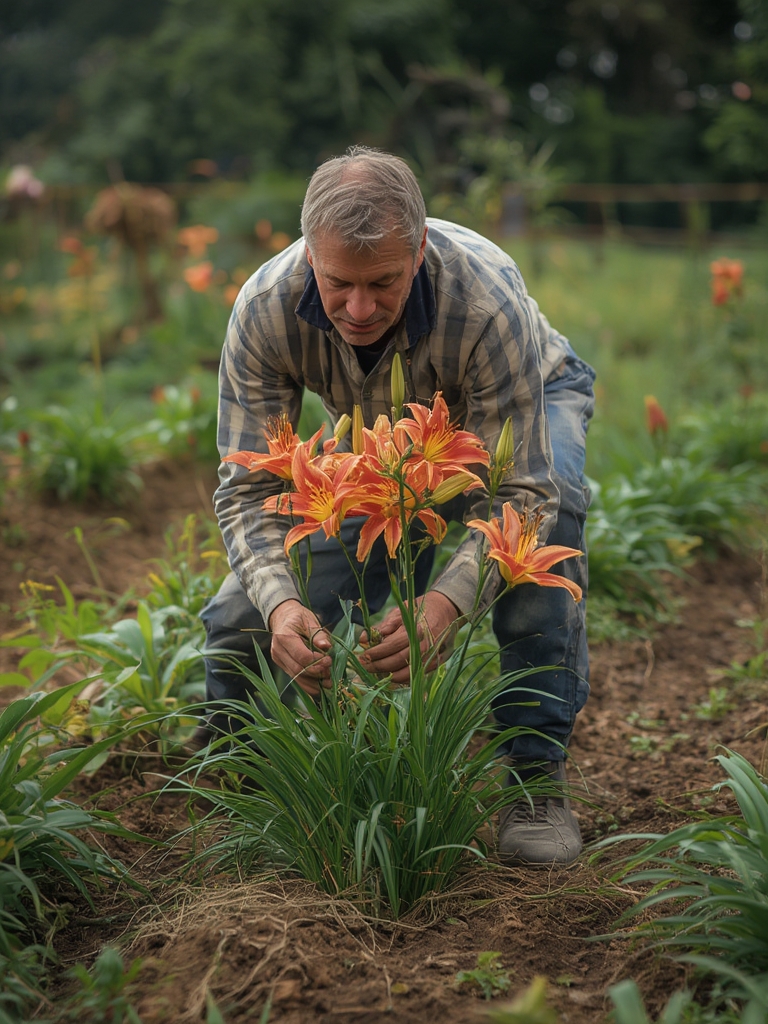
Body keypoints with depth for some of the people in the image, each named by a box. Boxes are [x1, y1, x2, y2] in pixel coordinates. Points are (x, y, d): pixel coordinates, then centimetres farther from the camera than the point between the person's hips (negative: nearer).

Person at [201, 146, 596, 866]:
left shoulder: (486, 304, -42)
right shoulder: (263, 311, -32)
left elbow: (519, 492, -39)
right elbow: (248, 488, -29)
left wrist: (446, 601, -57)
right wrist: (280, 602, -48)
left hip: (528, 402, -2)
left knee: (545, 509, -39)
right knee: (247, 617, -12)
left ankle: (536, 768, -24)